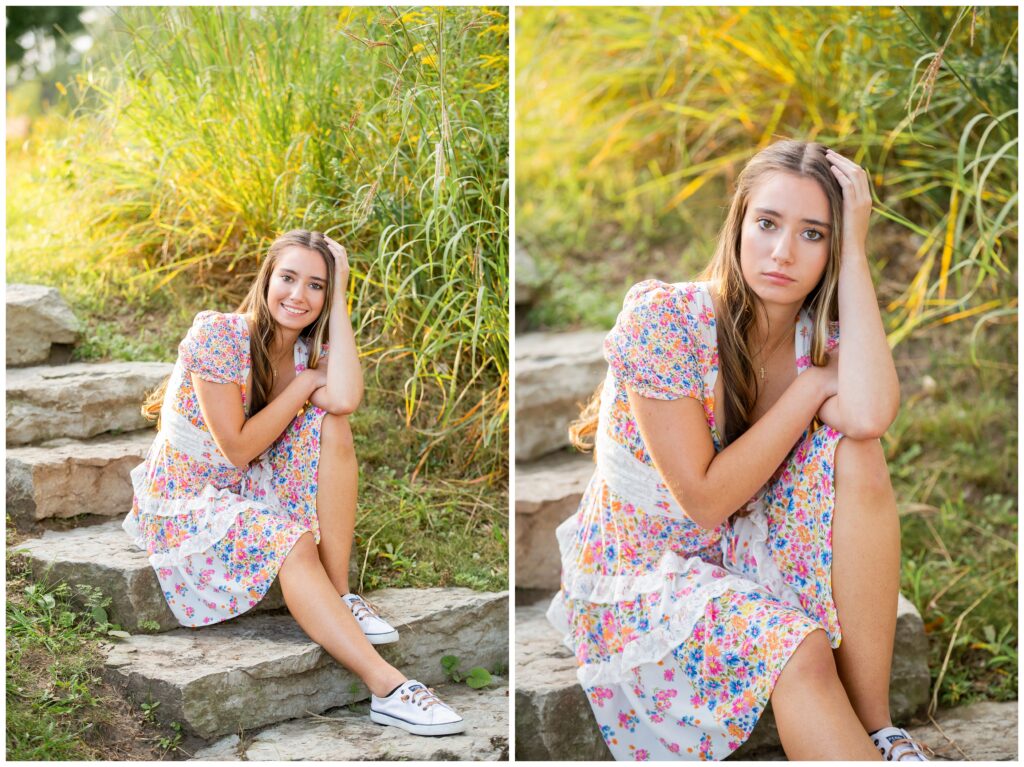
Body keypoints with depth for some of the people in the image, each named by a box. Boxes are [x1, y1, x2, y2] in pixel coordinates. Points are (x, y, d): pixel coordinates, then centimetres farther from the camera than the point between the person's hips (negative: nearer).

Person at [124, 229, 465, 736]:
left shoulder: (311, 348, -1)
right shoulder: (219, 334, -19)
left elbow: (344, 401, -27)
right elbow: (238, 449, -22)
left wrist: (338, 298, -21)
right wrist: (305, 384, -17)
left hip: (251, 487, 6)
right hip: (187, 500, -6)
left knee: (330, 426, -19)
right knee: (293, 543, -33)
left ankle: (340, 598, -19)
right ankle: (387, 687, -40)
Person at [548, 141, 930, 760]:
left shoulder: (822, 336, -4)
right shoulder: (662, 318, -20)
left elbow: (868, 417, -31)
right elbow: (706, 499, -23)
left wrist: (855, 249, -25)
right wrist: (814, 386, -20)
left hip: (745, 552, 5)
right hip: (640, 572, -5)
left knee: (855, 454, -23)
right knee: (795, 650, -35)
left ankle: (878, 728, -20)